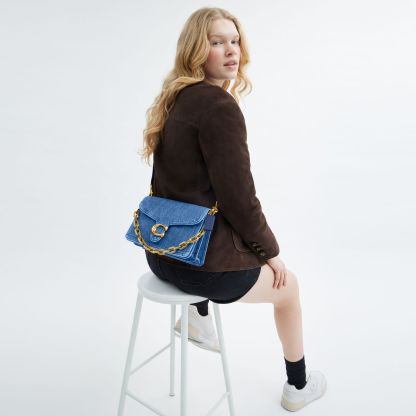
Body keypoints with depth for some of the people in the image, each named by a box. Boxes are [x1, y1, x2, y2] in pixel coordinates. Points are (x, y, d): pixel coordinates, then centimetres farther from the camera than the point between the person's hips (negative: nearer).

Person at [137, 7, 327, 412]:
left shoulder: (176, 98, 8)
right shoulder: (219, 105, -19)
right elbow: (238, 198, -20)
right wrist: (270, 250, -2)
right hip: (202, 262, -8)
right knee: (288, 284, 20)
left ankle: (199, 320, 52)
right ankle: (298, 387, 40)